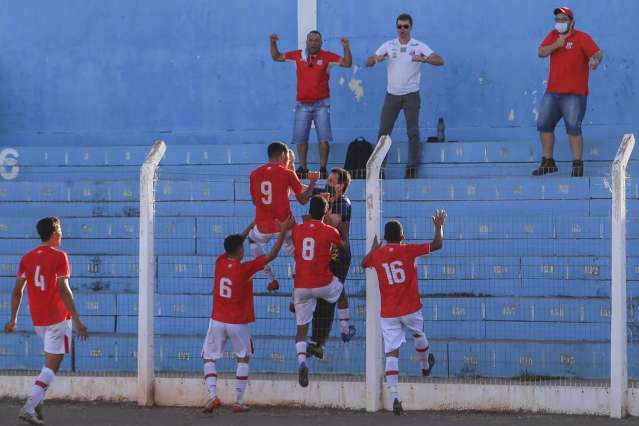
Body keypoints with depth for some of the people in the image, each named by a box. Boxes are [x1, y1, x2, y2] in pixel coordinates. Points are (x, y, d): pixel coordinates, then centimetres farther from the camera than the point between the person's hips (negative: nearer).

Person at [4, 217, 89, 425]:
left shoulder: (27, 258, 7)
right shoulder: (59, 257, -10)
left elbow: (17, 290, 7)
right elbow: (63, 290, -17)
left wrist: (13, 318, 15)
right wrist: (77, 320, -17)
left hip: (37, 320, 7)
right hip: (58, 318, -7)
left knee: (51, 359, 25)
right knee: (51, 366, -4)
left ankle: (37, 402, 12)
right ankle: (29, 407, -16)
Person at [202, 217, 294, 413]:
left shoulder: (220, 262, -3)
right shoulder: (245, 269, -14)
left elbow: (234, 244, 16)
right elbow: (271, 255, -10)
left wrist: (251, 226, 25)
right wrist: (283, 232, -4)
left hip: (217, 321, 2)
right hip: (238, 323, -2)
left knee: (209, 359, 10)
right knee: (243, 359, 15)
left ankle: (212, 395, -11)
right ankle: (238, 402, 8)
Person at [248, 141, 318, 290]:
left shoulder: (254, 174, 3)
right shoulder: (288, 174, -6)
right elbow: (303, 200, 0)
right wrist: (313, 182, 15)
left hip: (263, 227, 2)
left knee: (253, 238, 34)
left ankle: (271, 279, 28)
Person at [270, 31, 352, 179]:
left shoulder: (327, 57, -2)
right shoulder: (298, 55, 4)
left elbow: (347, 63, -5)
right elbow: (276, 57, 14)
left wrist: (346, 48, -19)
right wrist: (273, 43, -1)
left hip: (321, 104, -2)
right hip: (302, 105, 2)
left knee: (324, 139, -4)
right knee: (300, 138, 4)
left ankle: (323, 169, 1)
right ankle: (303, 168, 14)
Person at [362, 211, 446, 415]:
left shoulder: (377, 255, 1)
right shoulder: (407, 250, -6)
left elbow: (364, 263, 25)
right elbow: (437, 244, 0)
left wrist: (374, 247, 38)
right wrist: (439, 226, 17)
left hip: (388, 314, 1)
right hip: (411, 310, -1)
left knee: (391, 354, -5)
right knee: (418, 335, 31)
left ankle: (395, 397, -18)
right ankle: (426, 365, 59)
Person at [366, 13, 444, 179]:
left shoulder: (419, 46, -2)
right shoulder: (388, 46, 5)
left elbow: (440, 60, -12)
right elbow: (368, 62, 3)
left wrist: (422, 59, -30)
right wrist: (376, 59, -22)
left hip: (411, 95, -2)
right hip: (392, 95, 2)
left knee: (413, 132, -4)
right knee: (383, 131, -1)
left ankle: (412, 168, -1)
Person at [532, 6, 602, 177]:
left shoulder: (582, 38, -3)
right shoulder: (553, 36, 13)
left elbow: (597, 53, -14)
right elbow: (541, 53, 1)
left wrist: (596, 60, -37)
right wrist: (556, 45, -16)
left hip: (574, 94, -6)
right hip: (552, 92, 6)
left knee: (573, 128, -11)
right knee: (544, 125, 9)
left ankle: (577, 165, -7)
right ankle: (548, 162, 20)